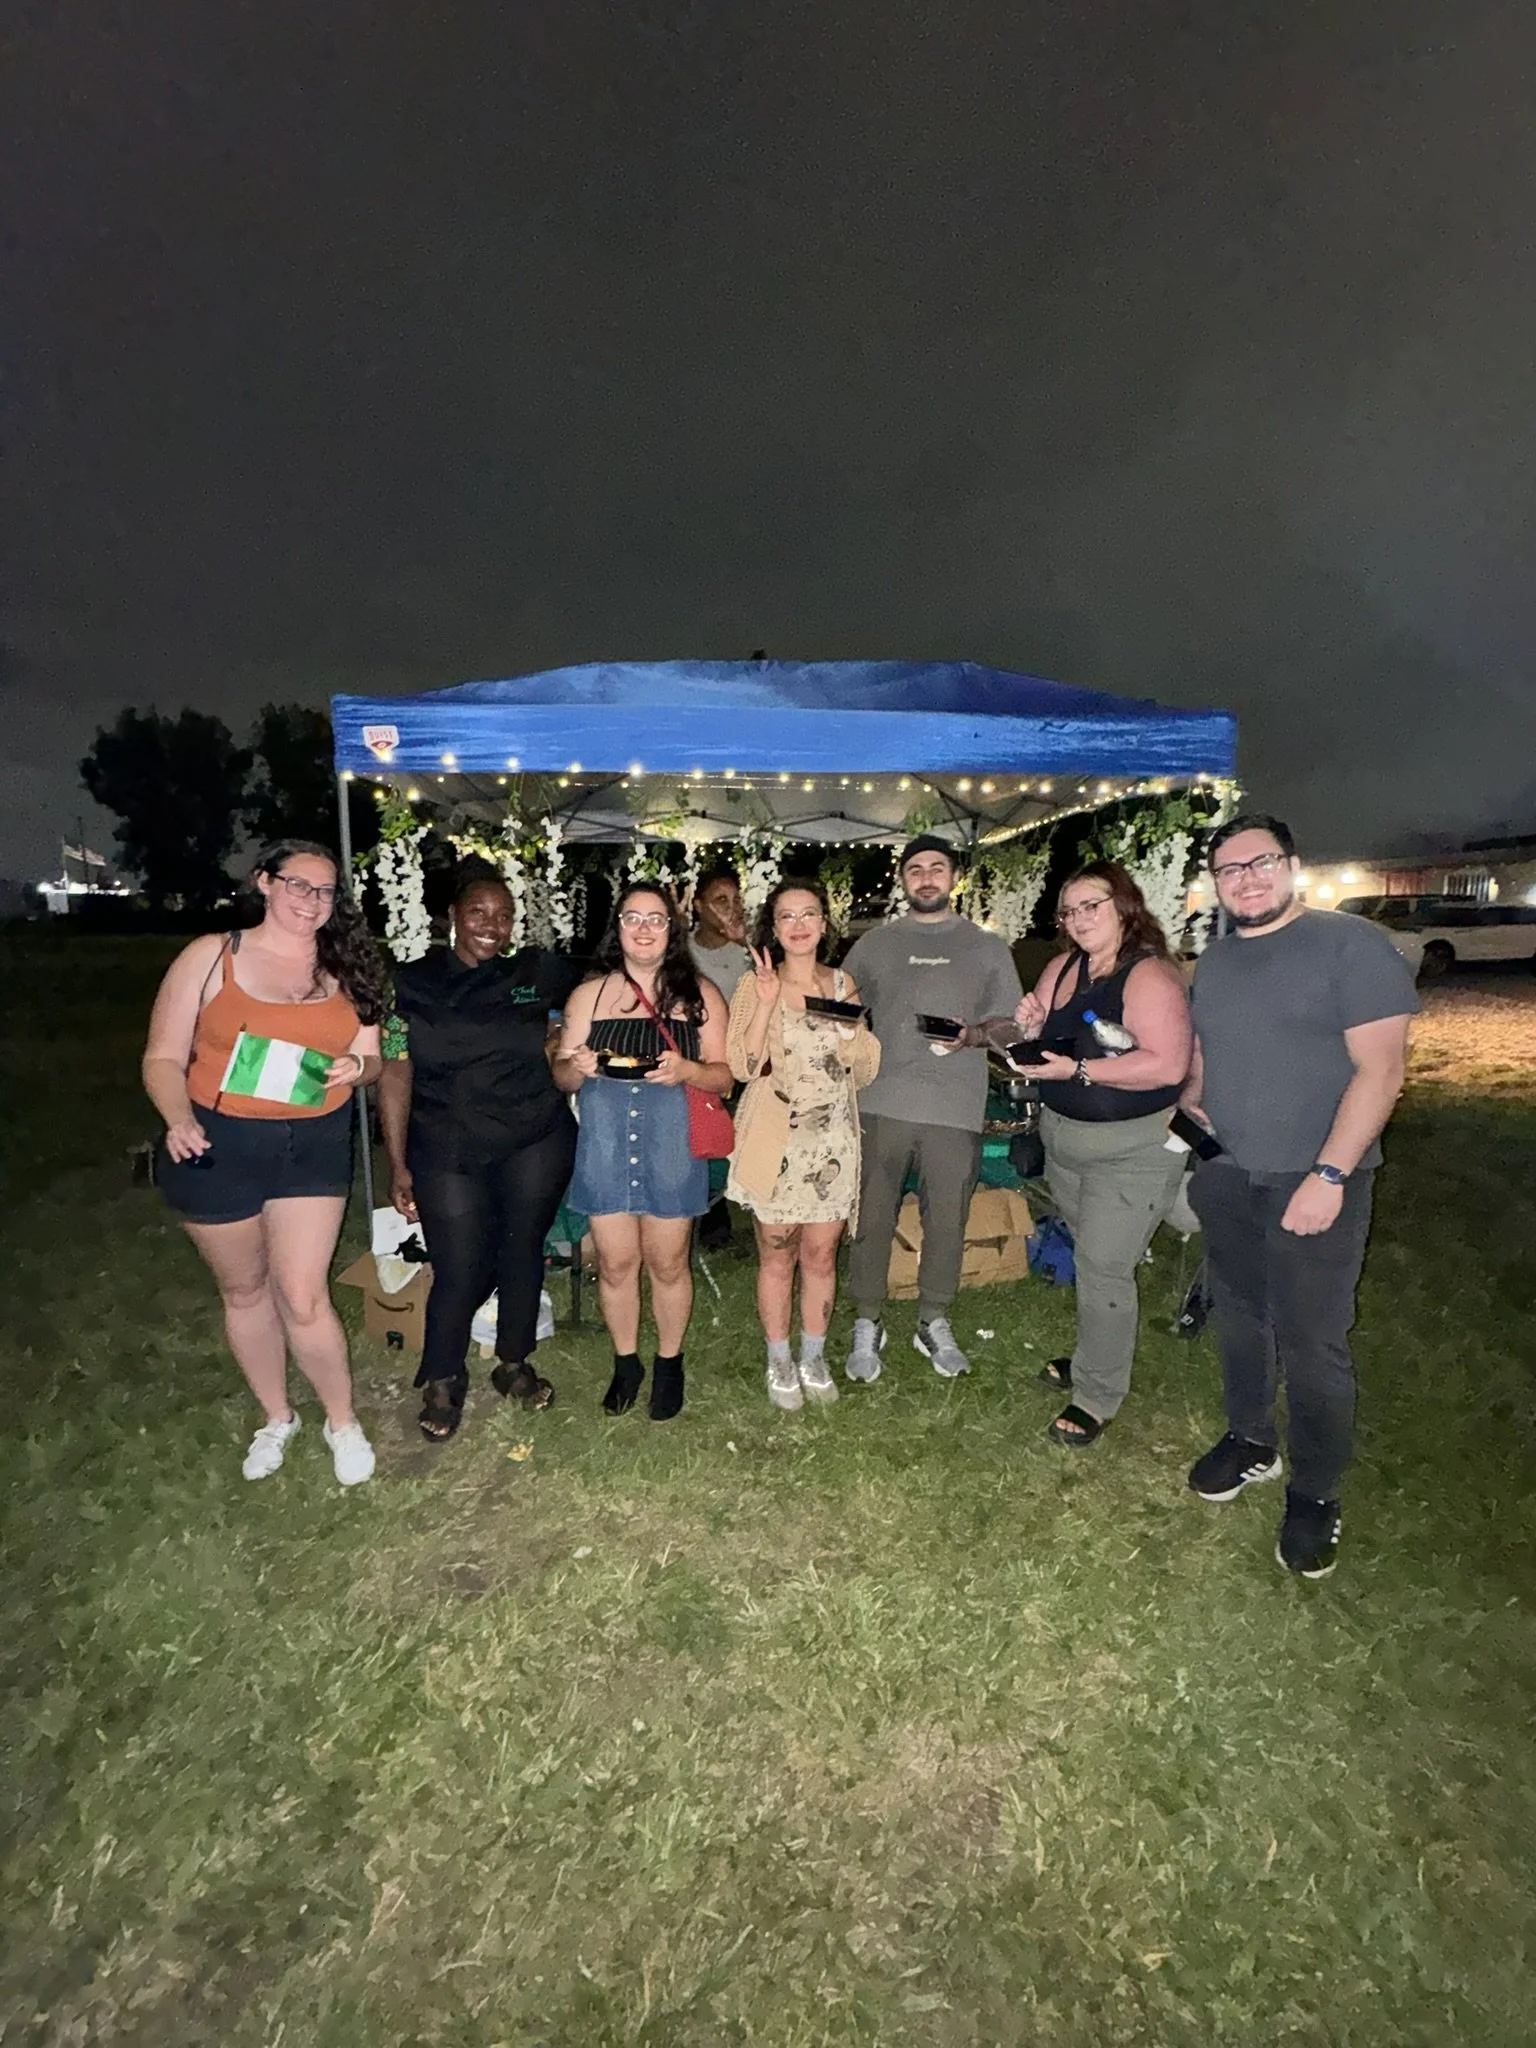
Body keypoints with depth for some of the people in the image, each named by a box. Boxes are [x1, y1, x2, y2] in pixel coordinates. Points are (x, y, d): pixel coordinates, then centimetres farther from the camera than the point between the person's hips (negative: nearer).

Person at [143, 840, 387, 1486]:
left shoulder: (346, 968, 3)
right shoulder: (212, 956, -5)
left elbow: (370, 1058, 9)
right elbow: (164, 1058, -5)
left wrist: (356, 1067, -15)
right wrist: (180, 1119, -23)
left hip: (314, 1146, 1)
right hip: (219, 1145, 0)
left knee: (303, 1299, -3)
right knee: (245, 1292, 15)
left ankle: (342, 1421, 22)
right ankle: (276, 1418, 38)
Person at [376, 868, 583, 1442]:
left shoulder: (537, 973, 2)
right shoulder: (412, 984, 0)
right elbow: (395, 1074, -1)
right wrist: (398, 1165, -4)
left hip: (535, 1144, 2)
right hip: (447, 1152, -1)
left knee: (522, 1253, 12)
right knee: (458, 1271, 1)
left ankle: (514, 1364, 36)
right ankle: (444, 1382, 28)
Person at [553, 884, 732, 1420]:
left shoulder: (699, 995, 1)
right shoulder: (589, 994, 6)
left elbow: (724, 1075, 0)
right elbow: (562, 1075, 8)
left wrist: (686, 1070, -21)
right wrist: (576, 1066, -15)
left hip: (672, 1148, -1)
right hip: (605, 1147, 2)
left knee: (667, 1264, 9)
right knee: (615, 1263, 10)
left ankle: (669, 1362, 32)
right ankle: (625, 1361, 33)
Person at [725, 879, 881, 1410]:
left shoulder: (842, 984, 7)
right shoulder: (754, 986, -3)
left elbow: (866, 1071, 6)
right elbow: (743, 1067, -14)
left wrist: (849, 1028, -12)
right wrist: (767, 1002, -22)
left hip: (832, 1142, 3)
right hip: (775, 1143, -3)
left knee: (820, 1254, 11)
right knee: (777, 1256, 9)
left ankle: (814, 1357, 30)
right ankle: (779, 1362, 27)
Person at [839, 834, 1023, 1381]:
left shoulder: (986, 947, 11)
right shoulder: (874, 944, 11)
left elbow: (1011, 1022, 9)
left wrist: (977, 1033, -11)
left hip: (956, 1108, 0)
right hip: (882, 1103, 0)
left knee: (947, 1220, 9)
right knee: (872, 1218, 5)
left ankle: (934, 1322, 28)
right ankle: (866, 1324, 21)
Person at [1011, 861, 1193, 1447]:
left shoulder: (1150, 976, -19)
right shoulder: (1061, 969, 4)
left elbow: (1169, 1065, -28)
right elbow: (1047, 1046, 14)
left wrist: (1077, 1070, -29)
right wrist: (1029, 1029, -9)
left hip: (1132, 1150, -7)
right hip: (1063, 1137, 7)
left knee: (1104, 1267, -4)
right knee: (1090, 1257, 19)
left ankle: (1097, 1397, 10)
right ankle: (1095, 1356, 38)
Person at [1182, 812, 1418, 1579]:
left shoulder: (1351, 944, -11)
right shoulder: (1213, 960, 10)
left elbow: (1380, 1069, -15)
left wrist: (1329, 1175, -20)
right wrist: (1191, 1107, -1)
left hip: (1314, 1182, -6)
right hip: (1225, 1177, 6)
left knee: (1311, 1343, 1)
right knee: (1238, 1317, 17)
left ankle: (1314, 1495, 21)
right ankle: (1250, 1440, 38)